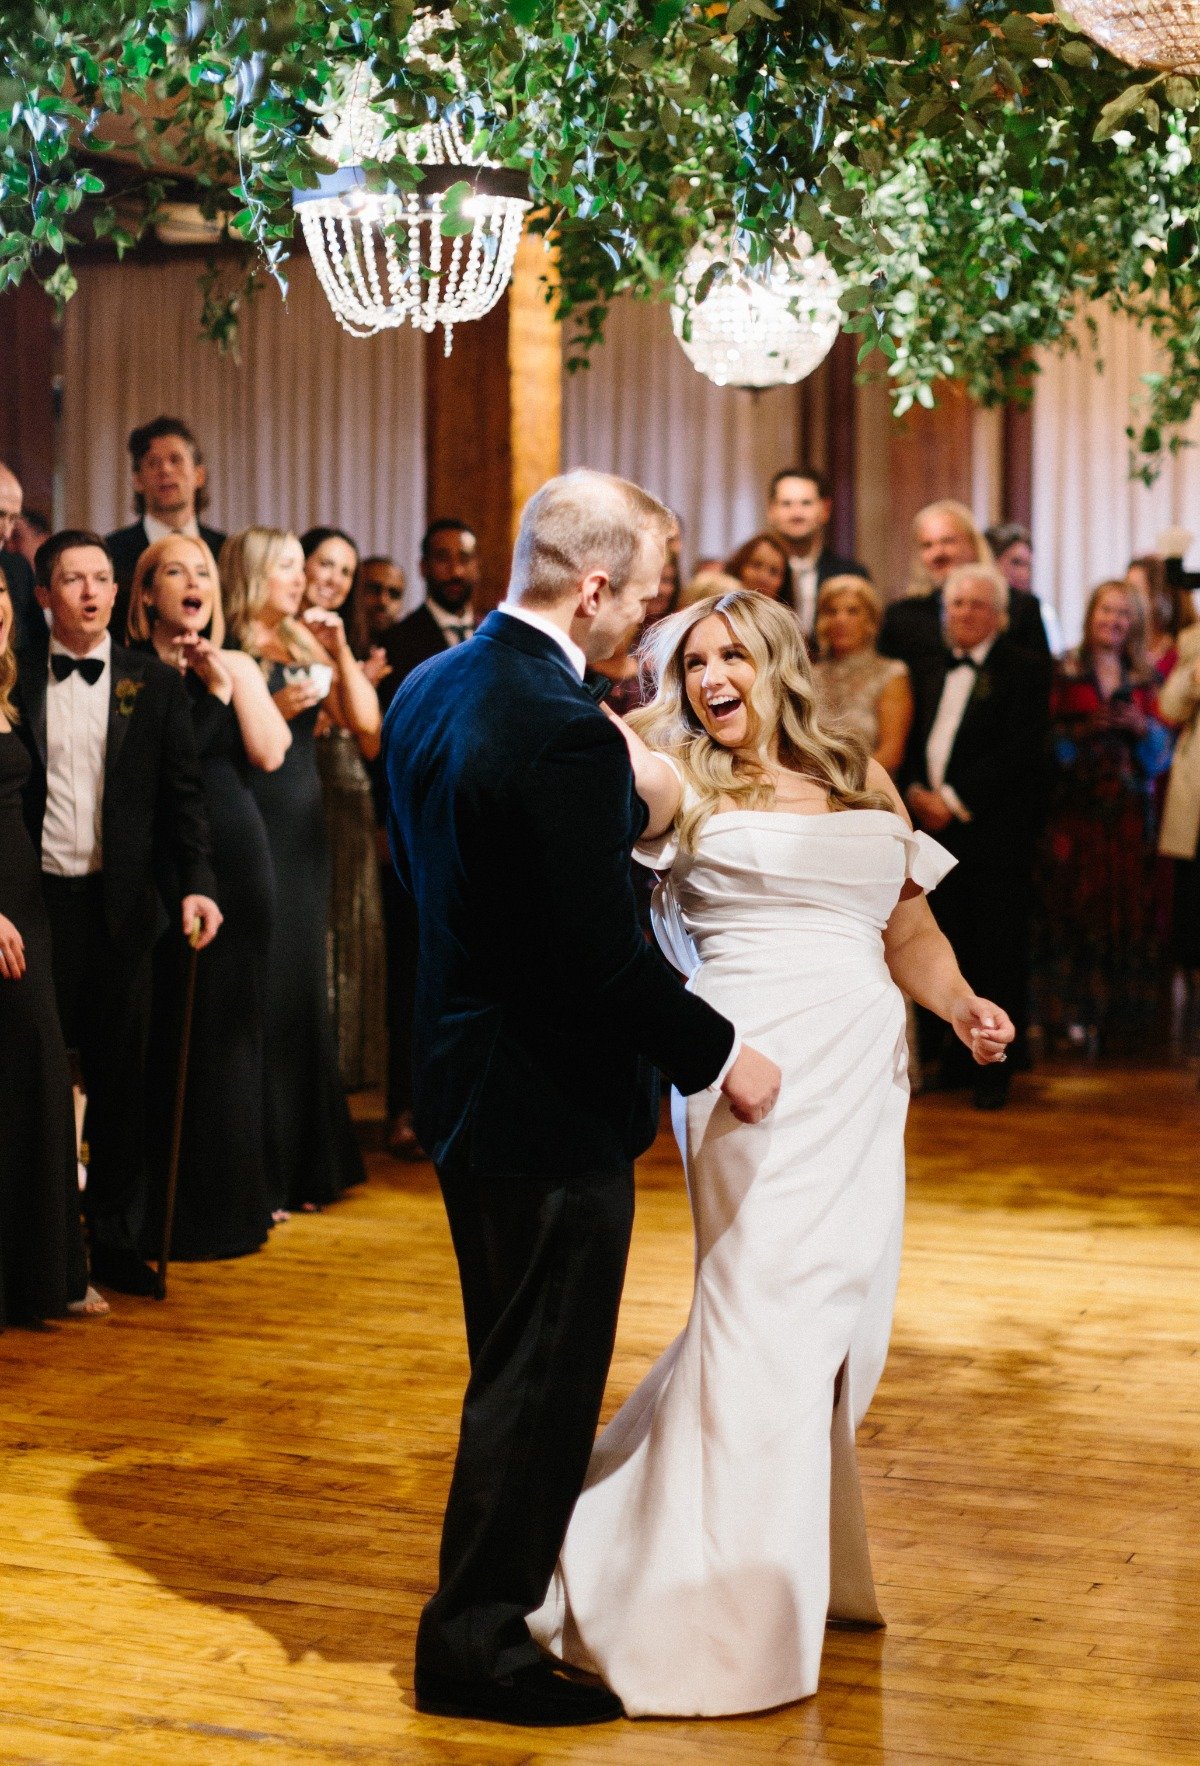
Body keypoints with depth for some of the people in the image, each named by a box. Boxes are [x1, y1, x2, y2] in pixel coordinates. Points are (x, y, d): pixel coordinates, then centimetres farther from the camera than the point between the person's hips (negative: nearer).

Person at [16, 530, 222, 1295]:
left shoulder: (155, 683, 6)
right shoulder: (17, 684, 3)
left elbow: (184, 793, 2)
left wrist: (198, 882, -11)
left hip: (120, 902, 1)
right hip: (38, 898, -1)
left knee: (121, 1075, 6)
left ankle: (116, 1240, 15)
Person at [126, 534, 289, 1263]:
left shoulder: (236, 668, 10)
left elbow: (269, 753, -6)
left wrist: (225, 675, -9)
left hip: (232, 855, 2)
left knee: (225, 1025, 7)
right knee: (157, 1028, 0)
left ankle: (225, 1202, 17)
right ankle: (157, 1208, 9)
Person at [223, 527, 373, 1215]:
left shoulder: (306, 648, 14)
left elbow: (366, 721, 6)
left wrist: (340, 652, -3)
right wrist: (271, 710, -21)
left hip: (305, 833, 7)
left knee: (304, 992, 12)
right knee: (260, 997, -5)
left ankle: (306, 1163, 22)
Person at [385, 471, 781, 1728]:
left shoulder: (428, 691, 3)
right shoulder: (566, 736, -26)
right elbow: (605, 957, -25)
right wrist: (720, 1054, -12)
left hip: (462, 1079, 10)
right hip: (552, 1105, -9)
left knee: (517, 1366, 24)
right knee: (541, 1379, 5)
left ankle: (494, 1589, 39)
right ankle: (477, 1644, 16)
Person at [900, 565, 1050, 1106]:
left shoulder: (1023, 670, -1)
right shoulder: (928, 670, 17)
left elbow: (1019, 751, -10)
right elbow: (912, 740, 17)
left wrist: (954, 800, -13)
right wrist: (916, 791, -2)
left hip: (995, 832, -4)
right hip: (934, 824, 5)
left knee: (997, 953, -1)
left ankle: (994, 1069, 4)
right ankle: (949, 1059, 12)